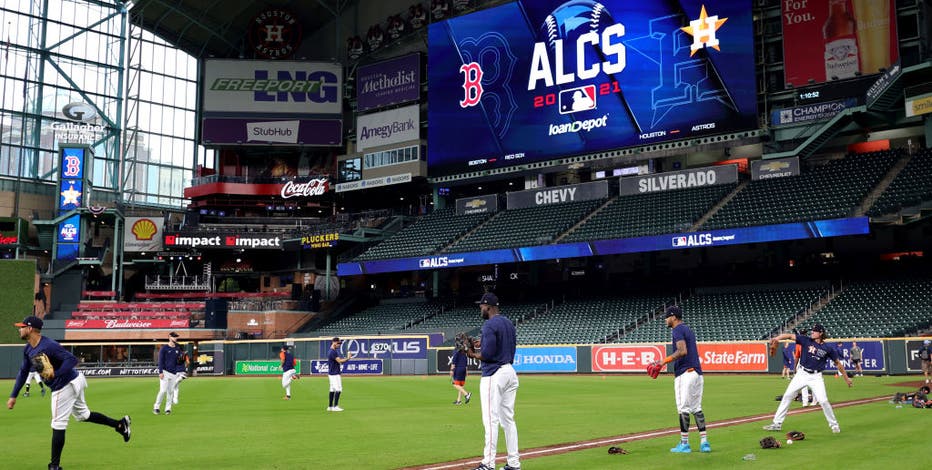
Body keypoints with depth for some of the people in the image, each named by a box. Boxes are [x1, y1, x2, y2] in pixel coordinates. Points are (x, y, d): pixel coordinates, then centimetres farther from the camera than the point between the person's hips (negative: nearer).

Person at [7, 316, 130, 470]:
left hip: (66, 386, -10)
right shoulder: (28, 349, 4)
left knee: (58, 425, -2)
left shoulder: (49, 345, -26)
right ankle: (120, 423, 29)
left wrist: (55, 374, -41)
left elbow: (72, 359, -30)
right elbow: (23, 372, 12)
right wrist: (13, 396, 11)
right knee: (83, 414, 22)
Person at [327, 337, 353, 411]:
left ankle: (330, 407, 16)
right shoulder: (333, 352, -16)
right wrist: (347, 358, -12)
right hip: (334, 374, -11)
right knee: (338, 389, -10)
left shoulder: (331, 351, 17)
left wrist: (346, 358, 9)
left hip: (331, 373, 11)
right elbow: (339, 361, -22)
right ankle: (335, 406, -10)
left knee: (332, 390, 12)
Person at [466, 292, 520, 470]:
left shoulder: (490, 325, -14)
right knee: (508, 419, 12)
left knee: (491, 420, -8)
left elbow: (487, 354, -20)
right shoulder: (509, 323, 15)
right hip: (510, 372, 9)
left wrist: (473, 354, -1)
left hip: (494, 375, -9)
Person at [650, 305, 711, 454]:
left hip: (685, 374, -9)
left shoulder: (678, 330, -8)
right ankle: (704, 442, 9)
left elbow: (682, 351, -22)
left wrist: (665, 361, -18)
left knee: (683, 408, -4)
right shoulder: (688, 329, 21)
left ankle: (684, 444, -1)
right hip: (697, 373, 9)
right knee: (696, 408, 11)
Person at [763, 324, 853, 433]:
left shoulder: (828, 348, -5)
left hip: (816, 377, -2)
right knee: (787, 395, 0)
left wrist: (846, 378, 9)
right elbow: (790, 335, -16)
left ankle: (834, 425, 15)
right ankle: (777, 423, 7)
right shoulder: (806, 341, -5)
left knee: (823, 400, -9)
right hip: (802, 374, 2)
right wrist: (777, 338, -34)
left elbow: (838, 363, 5)